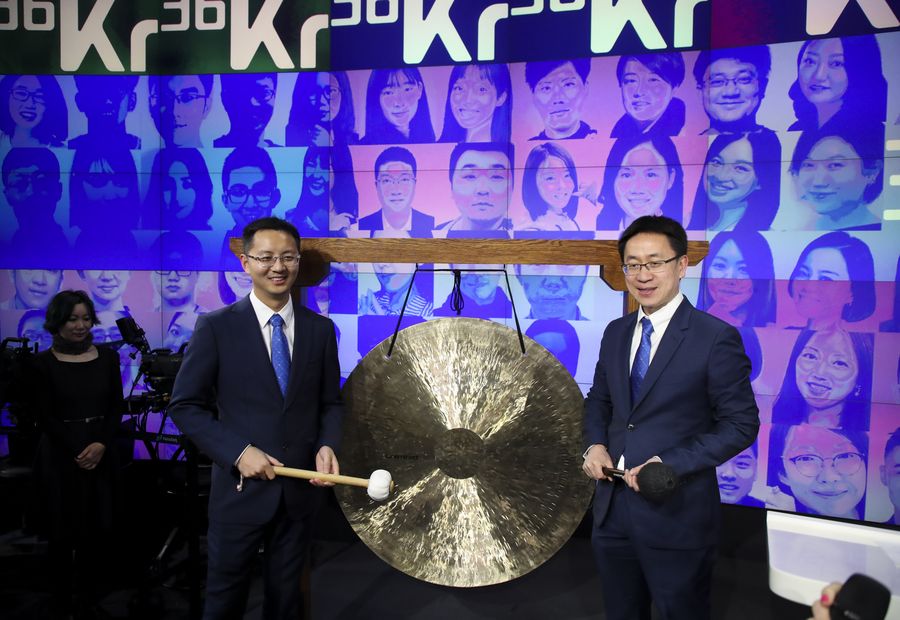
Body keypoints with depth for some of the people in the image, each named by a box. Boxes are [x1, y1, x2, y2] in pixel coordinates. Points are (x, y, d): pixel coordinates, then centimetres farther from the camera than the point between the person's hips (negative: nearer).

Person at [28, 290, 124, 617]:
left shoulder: (107, 357, 5)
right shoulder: (44, 362, -2)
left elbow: (117, 407, 3)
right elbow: (44, 416, -5)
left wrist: (101, 445, -11)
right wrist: (77, 451, -12)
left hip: (101, 452, 2)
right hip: (60, 455, -2)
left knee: (99, 528, 4)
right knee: (63, 530, 7)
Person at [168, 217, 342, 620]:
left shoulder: (320, 329, 1)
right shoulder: (216, 327, -7)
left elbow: (331, 402, 7)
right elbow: (185, 405, -7)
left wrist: (327, 445, -11)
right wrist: (238, 452, -16)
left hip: (299, 489, 2)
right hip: (240, 487, -2)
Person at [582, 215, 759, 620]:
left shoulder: (716, 337, -13)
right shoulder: (616, 332, 6)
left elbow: (741, 424, -12)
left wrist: (671, 463, -22)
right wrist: (595, 444, -4)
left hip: (676, 512, -5)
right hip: (611, 506, 6)